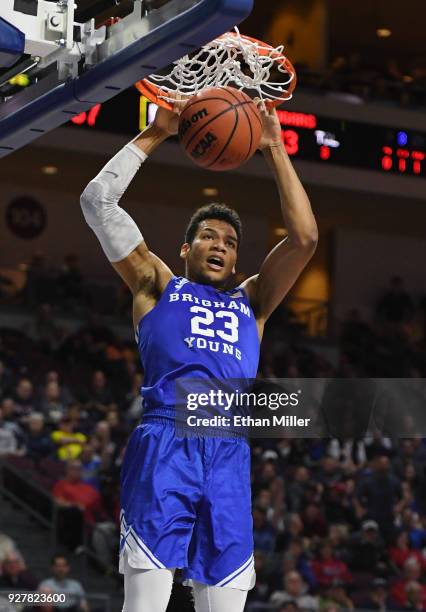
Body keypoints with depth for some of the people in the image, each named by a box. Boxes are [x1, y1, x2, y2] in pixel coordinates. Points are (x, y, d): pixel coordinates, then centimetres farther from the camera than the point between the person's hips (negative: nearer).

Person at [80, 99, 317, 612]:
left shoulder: (250, 301, 27)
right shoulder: (157, 285, 20)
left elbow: (304, 237, 17)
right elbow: (97, 200, 13)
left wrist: (274, 151, 17)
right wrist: (155, 135, 13)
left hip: (229, 454, 3)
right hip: (165, 442, -3)